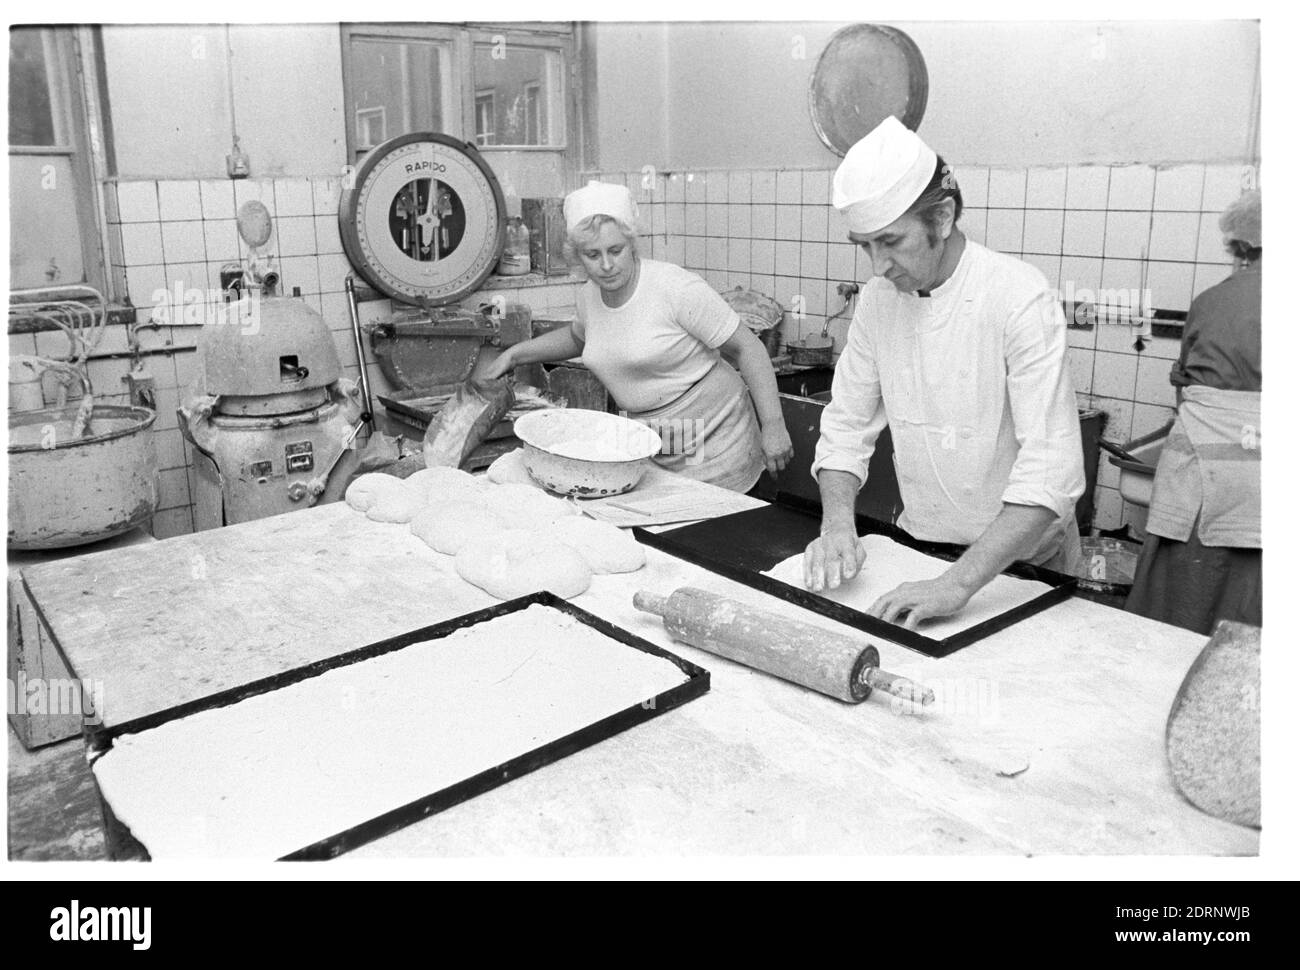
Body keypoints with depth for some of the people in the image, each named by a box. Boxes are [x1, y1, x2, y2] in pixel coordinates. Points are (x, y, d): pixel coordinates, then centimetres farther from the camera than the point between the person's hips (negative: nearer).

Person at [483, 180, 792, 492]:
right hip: (651, 448, 6)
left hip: (714, 441, -5)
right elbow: (578, 336, 27)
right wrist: (514, 355, 21)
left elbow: (748, 349, -14)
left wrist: (773, 425, -17)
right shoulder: (589, 295, 2)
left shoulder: (677, 288, -19)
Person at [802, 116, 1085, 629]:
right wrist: (837, 523, -15)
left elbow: (1051, 471, -27)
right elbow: (847, 424, 2)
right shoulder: (877, 299, -3)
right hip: (918, 545, 4)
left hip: (1020, 559, -4)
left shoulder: (1021, 297, -20)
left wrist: (958, 583, -34)